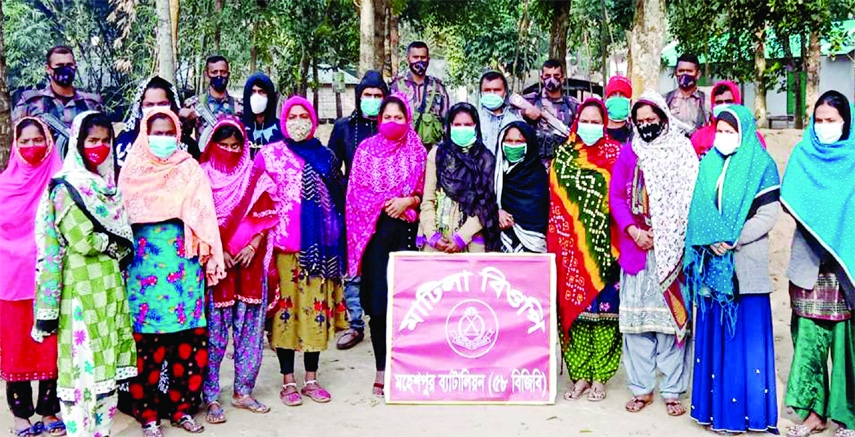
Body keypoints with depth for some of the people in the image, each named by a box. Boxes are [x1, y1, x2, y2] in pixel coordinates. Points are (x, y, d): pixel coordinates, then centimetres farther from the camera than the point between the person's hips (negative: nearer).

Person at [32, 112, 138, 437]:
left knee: (107, 363, 11)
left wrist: (122, 247, 3)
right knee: (84, 364, -4)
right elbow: (81, 240, -15)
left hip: (109, 285, 7)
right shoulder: (66, 188, -7)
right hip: (81, 287, -7)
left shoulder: (108, 185, 15)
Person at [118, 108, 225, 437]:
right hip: (144, 263, -1)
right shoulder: (133, 170, 10)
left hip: (183, 262, 1)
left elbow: (203, 216, 5)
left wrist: (208, 256, -2)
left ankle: (181, 407, 14)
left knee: (189, 338, -1)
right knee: (147, 340, -3)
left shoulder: (190, 169, 10)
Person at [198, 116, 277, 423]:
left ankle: (243, 391, 17)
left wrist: (252, 247, -8)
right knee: (214, 331, 0)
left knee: (250, 329, 6)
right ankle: (211, 397, 8)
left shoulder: (255, 177, 9)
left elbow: (264, 217, 6)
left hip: (249, 263, 3)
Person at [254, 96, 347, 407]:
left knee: (317, 307, 5)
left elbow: (339, 201, 14)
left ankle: (311, 379, 17)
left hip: (319, 245, 3)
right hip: (283, 245, -2)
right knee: (286, 306, 1)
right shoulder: (269, 155, 4)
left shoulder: (325, 157, 12)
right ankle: (288, 381, 12)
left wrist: (337, 239, 9)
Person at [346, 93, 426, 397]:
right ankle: (382, 369, 7)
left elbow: (425, 190, 9)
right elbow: (357, 190, 6)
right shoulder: (366, 149, 9)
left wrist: (408, 201, -8)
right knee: (377, 297, -1)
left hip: (405, 229, 0)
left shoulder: (417, 151, 10)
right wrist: (386, 202, -5)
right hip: (375, 229, 0)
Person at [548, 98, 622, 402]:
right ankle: (580, 374, 14)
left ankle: (599, 376, 9)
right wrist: (556, 242, 2)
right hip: (572, 248, 2)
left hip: (604, 246, -2)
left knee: (603, 306, -1)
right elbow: (555, 201, 9)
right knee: (573, 306, 3)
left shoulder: (615, 154, 5)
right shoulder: (563, 155, 10)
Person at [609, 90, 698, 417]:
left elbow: (692, 198, 0)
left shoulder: (683, 152, 5)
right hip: (635, 247, 2)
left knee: (672, 315, -1)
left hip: (672, 249, -2)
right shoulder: (628, 153, 10)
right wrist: (633, 230, -9)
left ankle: (672, 390, 9)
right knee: (635, 315, 3)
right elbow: (616, 197, 5)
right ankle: (641, 387, 14)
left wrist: (670, 237, -10)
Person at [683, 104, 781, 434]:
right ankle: (717, 406, 14)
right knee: (714, 334, 6)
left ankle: (747, 409, 7)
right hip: (714, 265, 4)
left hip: (745, 266, -4)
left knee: (746, 334, -1)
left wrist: (733, 241, -15)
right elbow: (698, 210, 9)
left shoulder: (761, 166, 0)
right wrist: (711, 241, -8)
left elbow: (768, 214, -7)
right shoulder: (708, 165, 13)